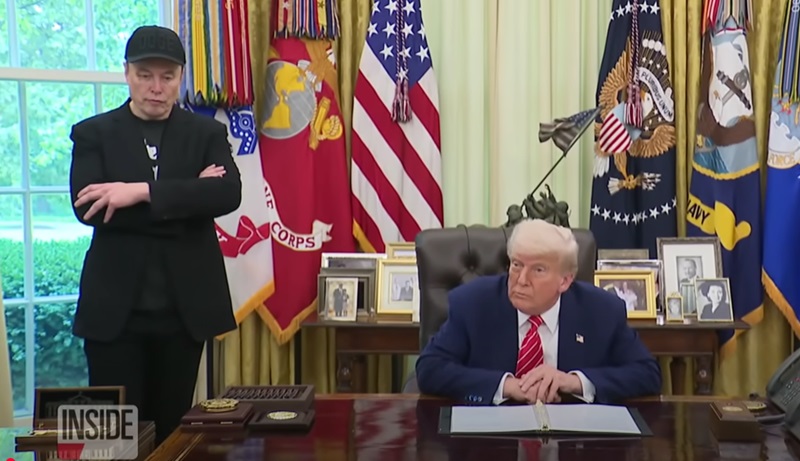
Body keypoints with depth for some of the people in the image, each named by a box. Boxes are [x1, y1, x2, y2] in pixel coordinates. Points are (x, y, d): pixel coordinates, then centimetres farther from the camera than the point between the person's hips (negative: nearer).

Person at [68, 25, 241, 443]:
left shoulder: (207, 133, 7)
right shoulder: (93, 134, 4)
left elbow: (229, 193, -11)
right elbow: (86, 207, -11)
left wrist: (142, 192, -20)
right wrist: (185, 198, -16)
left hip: (185, 306, 1)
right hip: (116, 308, -1)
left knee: (172, 428, 9)